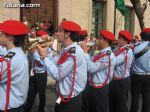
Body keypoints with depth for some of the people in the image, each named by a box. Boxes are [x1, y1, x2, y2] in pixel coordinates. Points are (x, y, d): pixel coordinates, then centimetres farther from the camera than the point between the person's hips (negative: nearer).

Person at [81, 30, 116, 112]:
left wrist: (85, 53, -23)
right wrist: (86, 52, -3)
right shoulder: (101, 53, 7)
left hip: (100, 89, -8)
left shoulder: (108, 55, -22)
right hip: (92, 87, 9)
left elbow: (92, 68, -30)